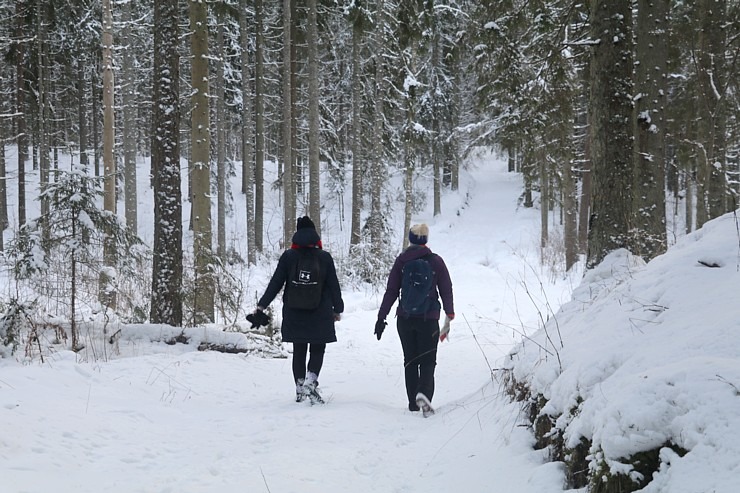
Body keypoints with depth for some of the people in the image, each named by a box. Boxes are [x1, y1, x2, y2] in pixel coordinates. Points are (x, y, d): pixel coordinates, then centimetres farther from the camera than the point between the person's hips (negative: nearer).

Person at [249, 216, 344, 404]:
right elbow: (334, 286, 2)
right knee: (317, 349, 7)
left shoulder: (288, 256, -2)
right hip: (320, 315, -1)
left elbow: (275, 283, -2)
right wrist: (338, 309, 14)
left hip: (294, 314, 1)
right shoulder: (325, 257, -3)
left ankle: (300, 388, 12)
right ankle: (311, 380, -16)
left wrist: (261, 306, 3)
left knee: (299, 351, 12)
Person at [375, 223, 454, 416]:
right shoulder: (435, 261, -2)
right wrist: (450, 314, 12)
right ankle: (423, 393, -25)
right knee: (427, 361, 2)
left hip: (405, 319, 2)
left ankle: (413, 403, 12)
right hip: (429, 319, -2)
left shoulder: (401, 261, 0)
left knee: (410, 361, 13)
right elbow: (446, 290, 1)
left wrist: (381, 317, 4)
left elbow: (391, 291, 0)